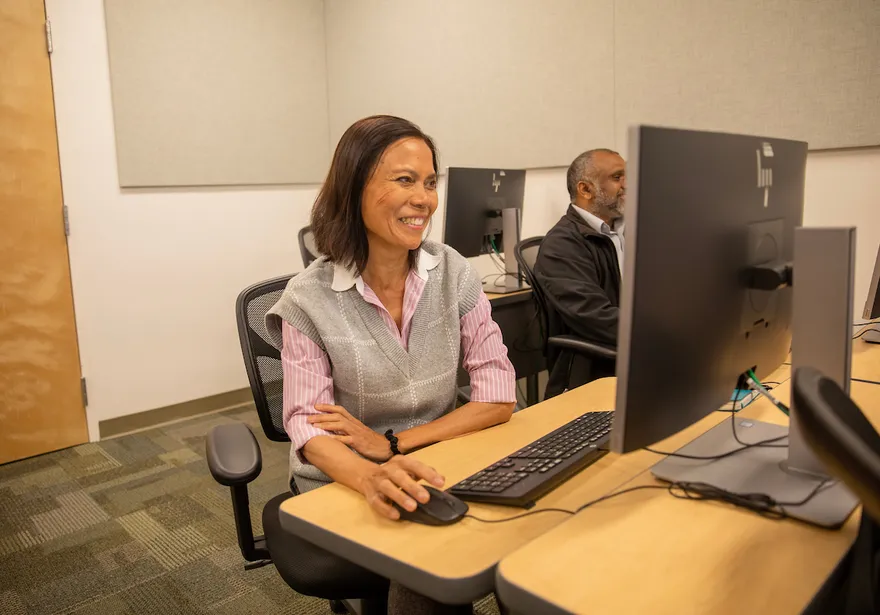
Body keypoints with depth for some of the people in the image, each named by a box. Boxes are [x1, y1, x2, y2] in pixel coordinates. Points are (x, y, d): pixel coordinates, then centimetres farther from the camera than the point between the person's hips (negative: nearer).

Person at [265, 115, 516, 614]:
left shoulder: (454, 274, -6)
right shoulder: (309, 299, -12)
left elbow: (499, 396, -9)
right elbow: (307, 425, -16)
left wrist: (393, 443, -18)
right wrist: (371, 477, -37)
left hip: (436, 471, 3)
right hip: (343, 488, -2)